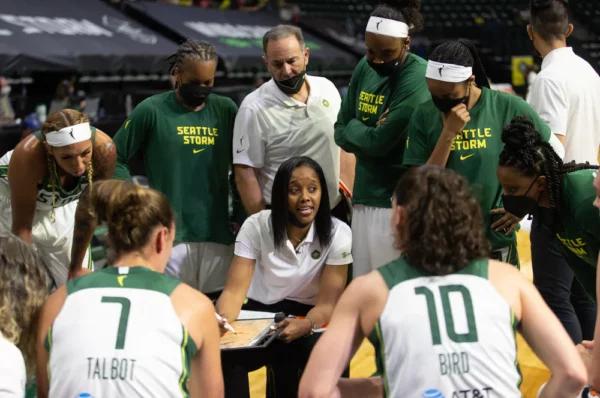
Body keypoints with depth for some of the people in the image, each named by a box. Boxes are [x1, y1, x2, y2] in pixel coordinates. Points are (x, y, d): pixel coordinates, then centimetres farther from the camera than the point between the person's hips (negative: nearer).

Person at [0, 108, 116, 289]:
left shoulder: (103, 148, -34)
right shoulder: (28, 155, -42)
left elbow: (88, 213, -18)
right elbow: (21, 227, -29)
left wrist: (76, 267, -7)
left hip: (63, 203, 3)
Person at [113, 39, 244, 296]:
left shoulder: (225, 110, 8)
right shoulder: (151, 111, -2)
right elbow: (114, 159, 3)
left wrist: (240, 216, 7)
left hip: (218, 237, 3)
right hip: (169, 237, -3)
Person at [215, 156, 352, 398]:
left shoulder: (337, 234, -10)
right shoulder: (256, 226, -9)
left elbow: (327, 303, -13)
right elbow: (235, 290, -15)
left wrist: (305, 325, -37)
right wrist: (222, 320, -39)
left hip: (307, 318, 0)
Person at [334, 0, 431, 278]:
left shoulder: (417, 78, -16)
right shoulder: (364, 69, 7)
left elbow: (380, 141, -19)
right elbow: (341, 133, 10)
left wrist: (355, 129, -2)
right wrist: (368, 134, -8)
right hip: (364, 196, 7)